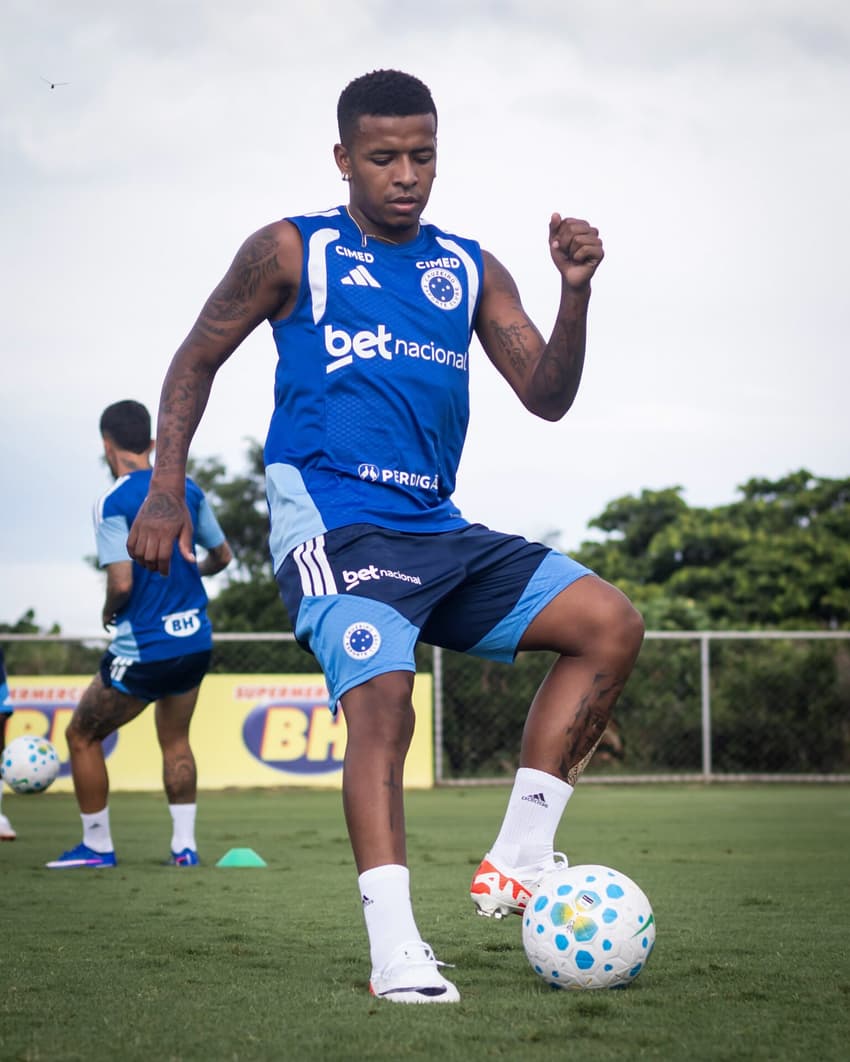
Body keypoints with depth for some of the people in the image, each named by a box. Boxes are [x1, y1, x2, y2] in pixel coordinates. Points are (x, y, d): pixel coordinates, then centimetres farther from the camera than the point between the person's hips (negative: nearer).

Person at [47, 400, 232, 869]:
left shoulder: (113, 503, -14)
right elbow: (222, 556, 15)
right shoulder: (189, 490, 5)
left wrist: (109, 613, -1)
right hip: (196, 639, 6)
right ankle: (184, 845, 17)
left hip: (143, 650, -6)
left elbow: (121, 582, -21)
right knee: (175, 741, 22)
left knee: (82, 736, 11)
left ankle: (97, 847, 15)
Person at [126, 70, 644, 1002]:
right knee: (382, 699, -27)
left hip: (437, 529, 6)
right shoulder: (292, 252, 5)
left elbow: (547, 398, 10)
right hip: (333, 524, -5)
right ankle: (394, 948, -27)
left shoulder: (469, 270, 15)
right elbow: (197, 359, 11)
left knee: (610, 623, -6)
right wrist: (165, 490, 0)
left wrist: (575, 293, -7)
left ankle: (516, 863, -6)